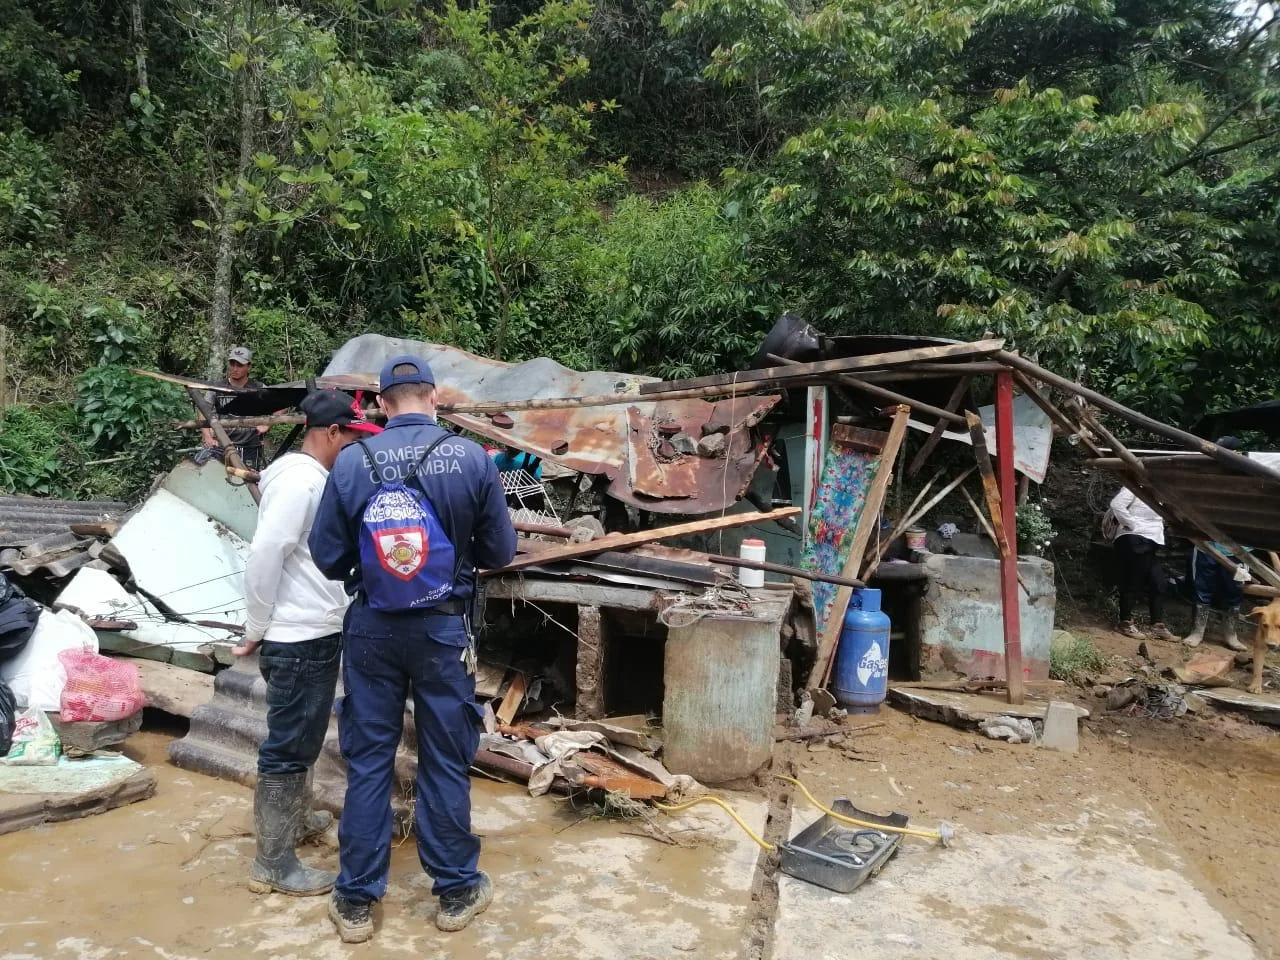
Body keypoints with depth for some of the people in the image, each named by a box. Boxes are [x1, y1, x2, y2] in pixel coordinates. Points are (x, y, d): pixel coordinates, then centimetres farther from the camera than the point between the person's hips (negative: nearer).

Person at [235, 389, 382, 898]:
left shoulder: (316, 477, 11)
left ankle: (293, 814, 44)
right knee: (288, 745, 0)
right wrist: (255, 631, -16)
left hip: (316, 634, 10)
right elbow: (264, 557, -24)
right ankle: (273, 863, 12)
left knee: (301, 739, 25)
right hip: (298, 640, -10)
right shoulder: (299, 479, -20)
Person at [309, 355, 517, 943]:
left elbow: (327, 557, -2)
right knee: (445, 761, 11)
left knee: (367, 761, 13)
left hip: (371, 629, 1)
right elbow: (500, 551, -2)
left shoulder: (351, 461, -7)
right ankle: (456, 892, 26)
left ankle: (355, 902, 24)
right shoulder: (471, 458, -9)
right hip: (443, 629, -1)